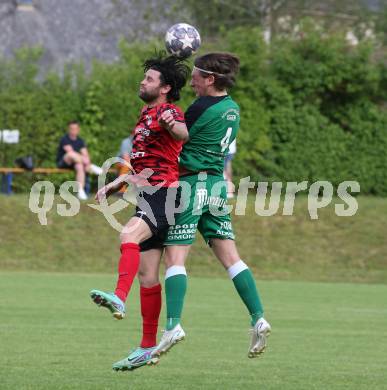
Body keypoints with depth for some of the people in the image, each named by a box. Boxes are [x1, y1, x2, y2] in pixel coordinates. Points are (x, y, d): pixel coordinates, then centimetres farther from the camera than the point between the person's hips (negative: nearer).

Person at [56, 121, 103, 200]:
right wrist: (84, 158, -27)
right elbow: (70, 151, -21)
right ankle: (91, 167, -33)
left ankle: (81, 191, -40)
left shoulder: (80, 141, 9)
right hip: (62, 163, -5)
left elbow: (85, 154, 2)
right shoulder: (65, 139, -8)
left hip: (75, 163, 5)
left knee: (80, 166, -31)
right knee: (71, 154, -36)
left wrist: (87, 160, -22)